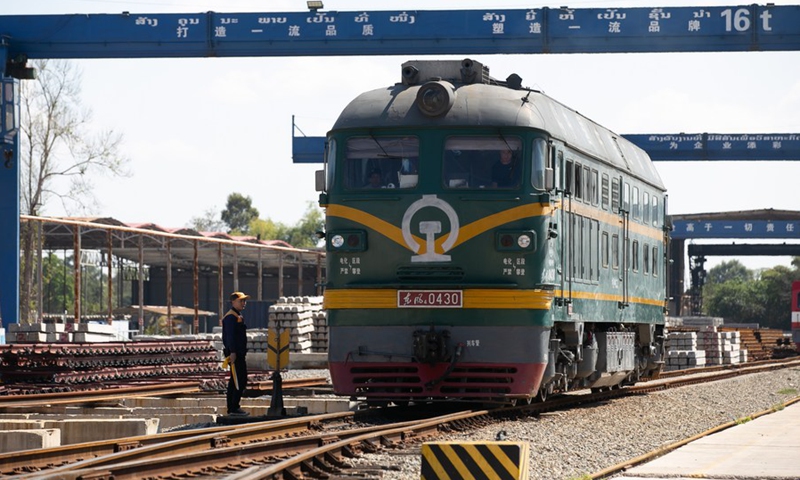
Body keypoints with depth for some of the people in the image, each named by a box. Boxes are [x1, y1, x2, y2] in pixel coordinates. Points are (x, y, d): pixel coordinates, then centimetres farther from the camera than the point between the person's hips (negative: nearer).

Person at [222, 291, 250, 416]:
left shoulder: (238, 317, 20)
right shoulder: (231, 317, -13)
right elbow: (229, 335, -21)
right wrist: (232, 352, -27)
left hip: (238, 353, 11)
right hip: (235, 354, -11)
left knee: (234, 381, 12)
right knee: (240, 381, -12)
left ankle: (232, 408, 16)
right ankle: (234, 408, -11)